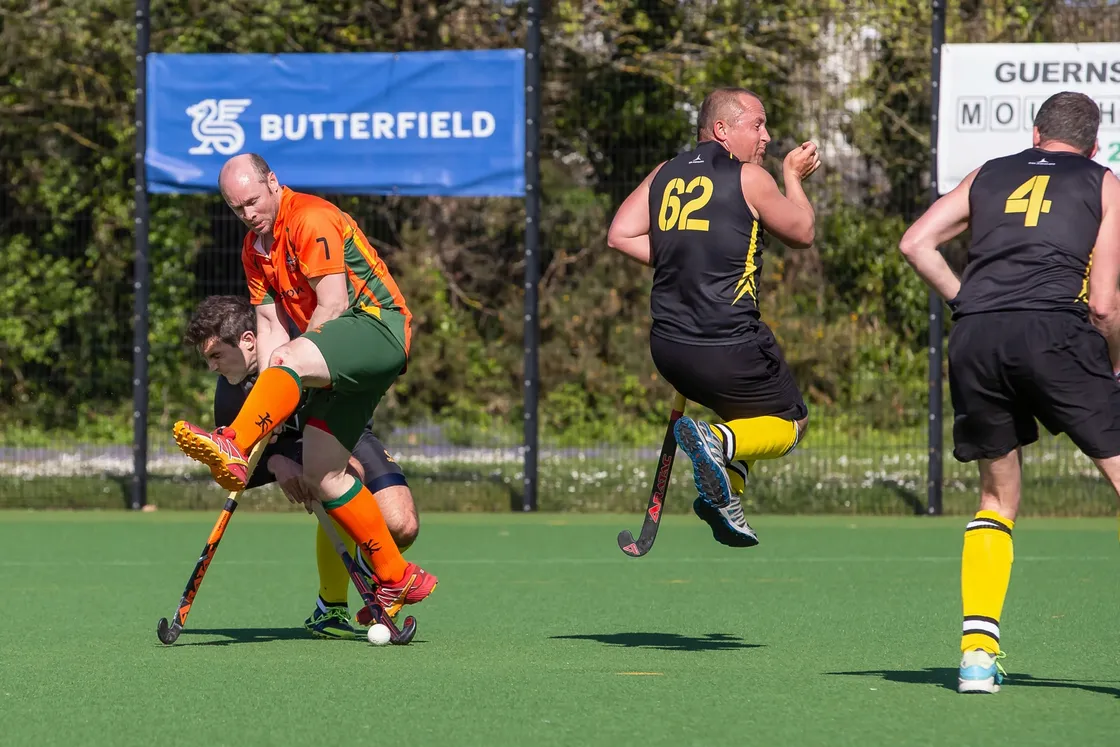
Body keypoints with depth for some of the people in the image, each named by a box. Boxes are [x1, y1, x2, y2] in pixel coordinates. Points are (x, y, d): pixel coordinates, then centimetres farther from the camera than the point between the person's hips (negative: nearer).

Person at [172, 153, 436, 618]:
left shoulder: (311, 218, -11)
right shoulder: (254, 248, 16)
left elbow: (333, 303, -16)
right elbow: (270, 323, 11)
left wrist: (288, 360, -6)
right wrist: (270, 409, -1)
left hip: (378, 326, -10)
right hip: (345, 361, 10)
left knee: (293, 360, -36)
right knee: (320, 471, 4)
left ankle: (232, 447, -57)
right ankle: (397, 579, 10)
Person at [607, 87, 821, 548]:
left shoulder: (664, 175, 10)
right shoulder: (748, 178, -6)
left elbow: (620, 235, 3)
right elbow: (802, 233, 8)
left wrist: (676, 259, 12)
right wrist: (793, 176, 23)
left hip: (667, 349, 7)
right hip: (729, 349, -7)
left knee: (748, 412, 30)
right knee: (791, 423, 13)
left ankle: (725, 500, 11)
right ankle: (720, 440, -16)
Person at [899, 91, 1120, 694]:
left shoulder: (989, 175, 26)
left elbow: (915, 243, 14)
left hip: (974, 340, 4)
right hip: (1053, 329, -4)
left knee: (998, 499, 20)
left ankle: (977, 650, 8)